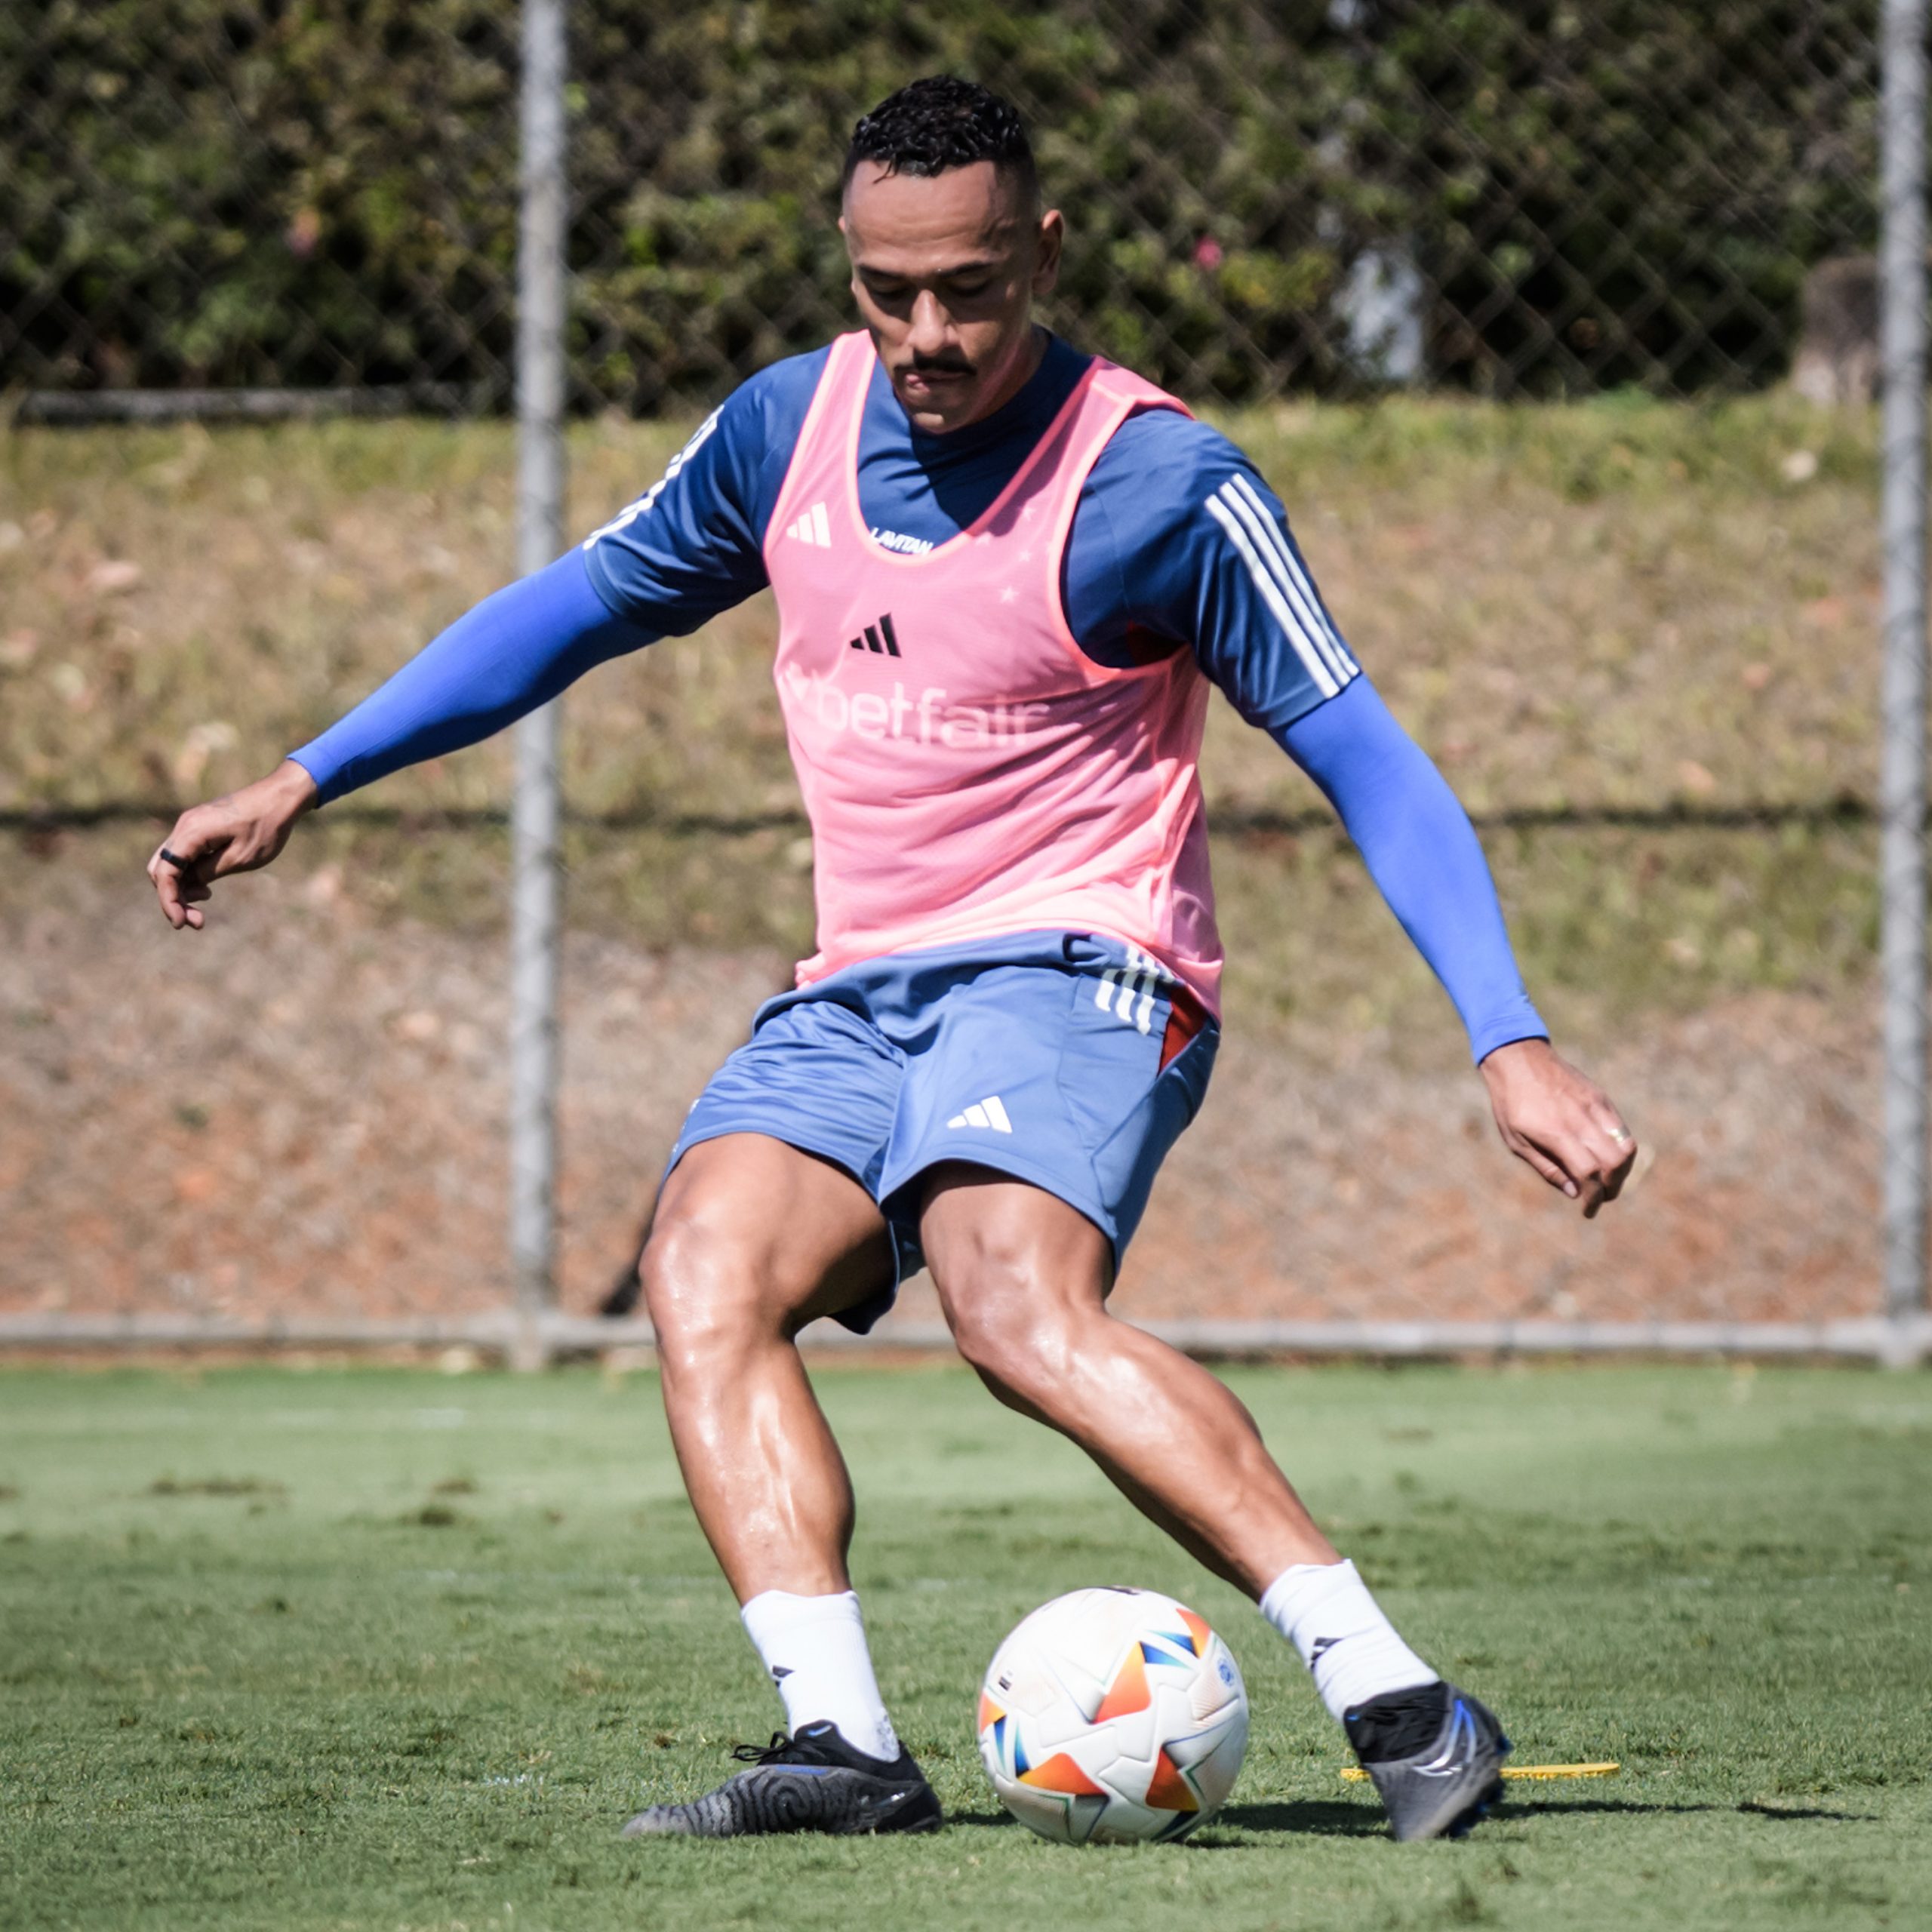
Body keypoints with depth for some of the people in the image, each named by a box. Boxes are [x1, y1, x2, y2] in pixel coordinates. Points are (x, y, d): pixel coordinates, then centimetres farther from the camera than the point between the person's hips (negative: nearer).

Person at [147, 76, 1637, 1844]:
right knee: (703, 1281, -21)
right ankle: (840, 1746, -31)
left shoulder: (1163, 482, -10)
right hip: (855, 994, 6)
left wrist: (1509, 1041, -16)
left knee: (1019, 1312, -33)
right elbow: (583, 604, 21)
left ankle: (1397, 1703, -37)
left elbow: (1364, 757, -7)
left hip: (1070, 966, -6)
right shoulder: (790, 427, 6)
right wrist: (299, 786, 20)